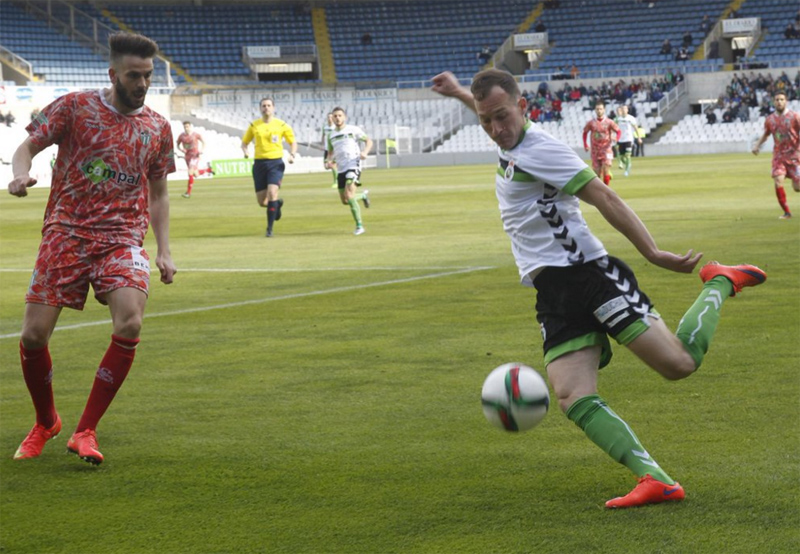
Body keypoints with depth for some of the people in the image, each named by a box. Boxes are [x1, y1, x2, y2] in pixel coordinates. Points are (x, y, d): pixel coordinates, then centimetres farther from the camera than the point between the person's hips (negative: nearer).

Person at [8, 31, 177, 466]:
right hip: (66, 233, -1)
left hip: (123, 238, 1)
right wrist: (21, 174, -22)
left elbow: (158, 194, 19)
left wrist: (164, 251, 10)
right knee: (34, 334, -6)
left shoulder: (158, 128, 11)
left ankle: (85, 432, -12)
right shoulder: (74, 107, 2)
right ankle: (45, 422, 23)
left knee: (129, 324, -23)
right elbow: (28, 146, 1)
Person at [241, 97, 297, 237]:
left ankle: (270, 228, -11)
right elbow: (244, 142, 15)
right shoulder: (254, 126, 6)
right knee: (262, 202, 2)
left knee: (272, 193, -21)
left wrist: (292, 155, -7)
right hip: (259, 163, 3)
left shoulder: (281, 125, 2)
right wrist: (245, 151, -7)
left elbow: (293, 142, 12)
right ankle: (277, 204, 39)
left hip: (276, 163, -2)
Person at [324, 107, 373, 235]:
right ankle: (363, 196, 40)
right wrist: (329, 161, 3)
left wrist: (365, 152, -18)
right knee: (344, 201, 9)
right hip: (341, 169, 6)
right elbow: (330, 152, 25)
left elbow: (369, 141, 2)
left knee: (349, 196, -23)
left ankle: (359, 225, -14)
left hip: (353, 166, -6)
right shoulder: (331, 135, 15)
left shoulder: (353, 130, 0)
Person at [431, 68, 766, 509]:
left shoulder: (538, 149, -9)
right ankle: (656, 481, -22)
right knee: (574, 400, -14)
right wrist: (458, 92, 60)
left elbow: (603, 197, -16)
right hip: (554, 297, 8)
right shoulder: (511, 143, 17)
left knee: (679, 364, -14)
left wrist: (653, 253, -23)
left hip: (586, 273, -8)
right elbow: (491, 112, 44)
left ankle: (721, 283, 14)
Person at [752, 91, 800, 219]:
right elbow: (765, 134, 21)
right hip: (779, 155, 2)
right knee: (778, 182, -16)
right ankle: (786, 212, -4)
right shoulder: (770, 120, 4)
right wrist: (757, 145, 7)